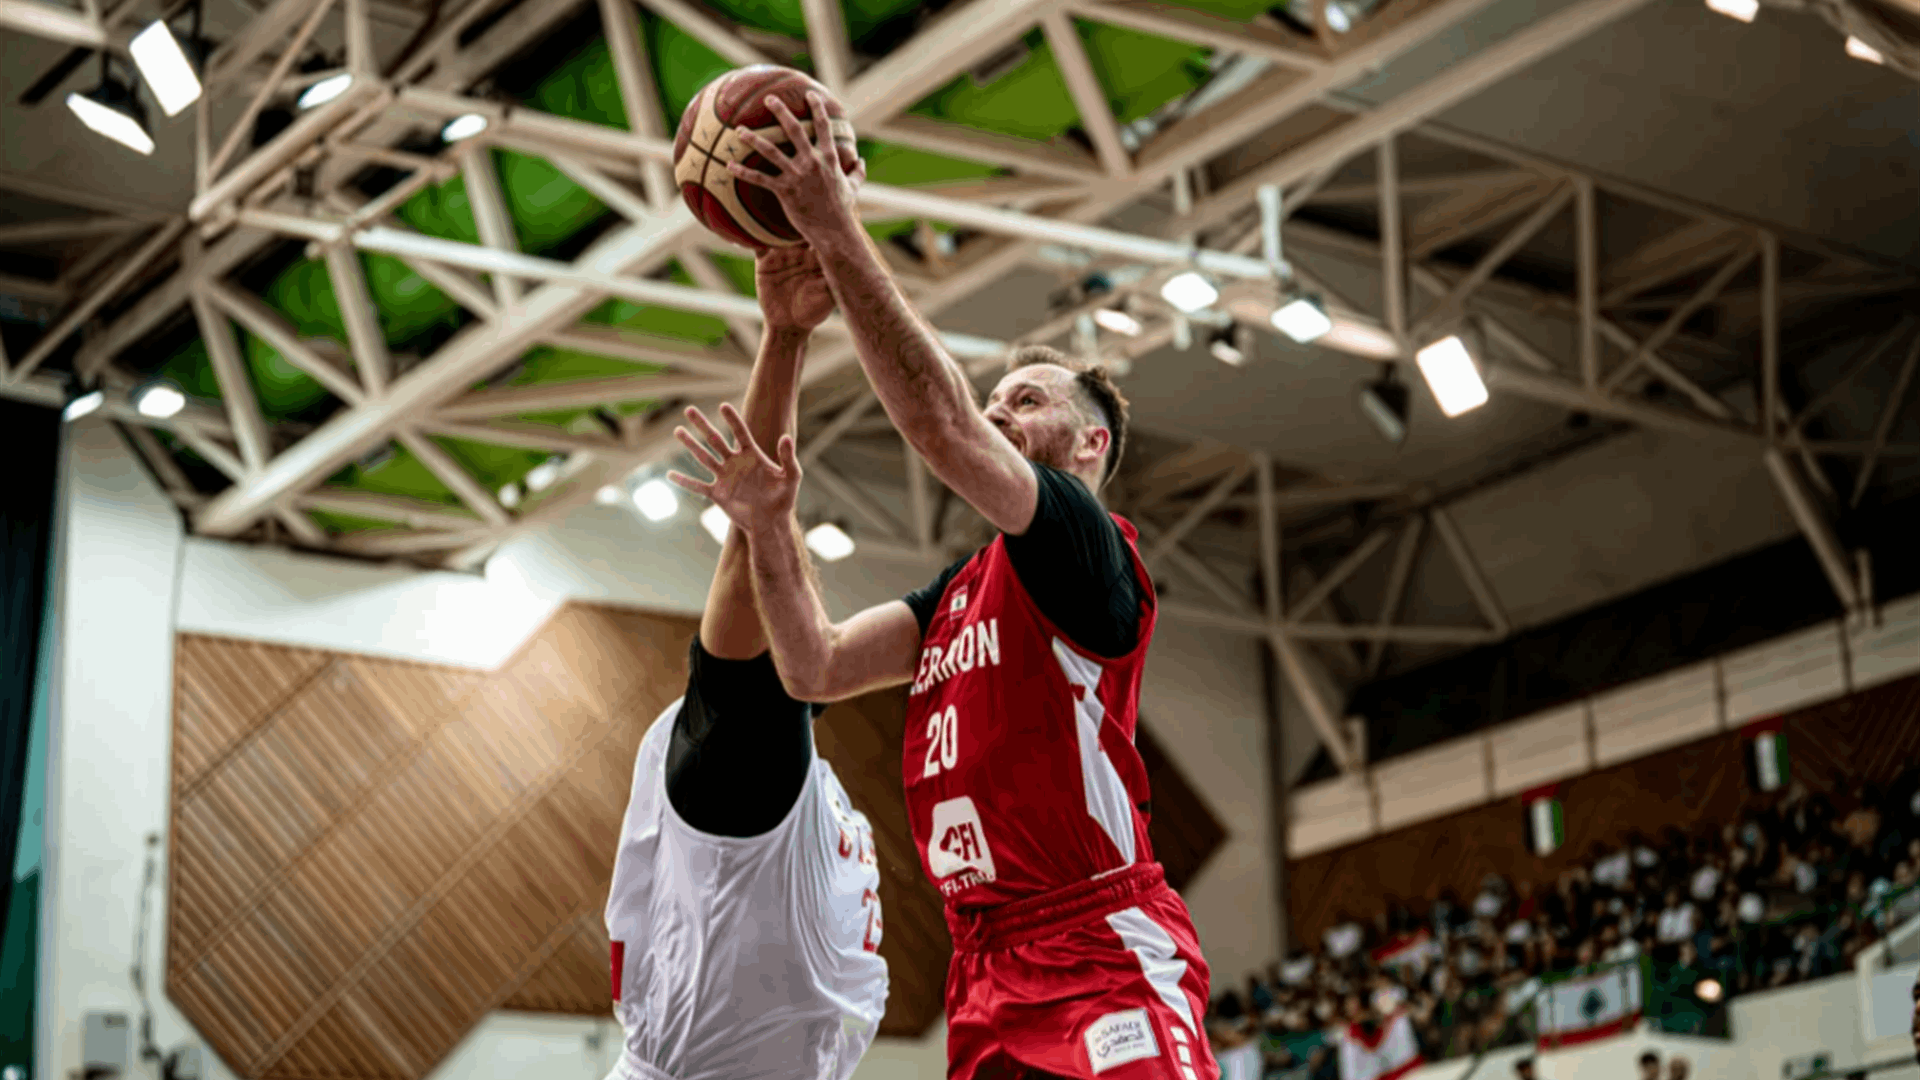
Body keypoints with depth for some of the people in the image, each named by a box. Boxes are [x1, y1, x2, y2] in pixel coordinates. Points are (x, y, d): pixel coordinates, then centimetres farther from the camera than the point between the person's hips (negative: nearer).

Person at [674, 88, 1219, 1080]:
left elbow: (938, 425, -16)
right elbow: (814, 669, 14)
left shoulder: (1089, 551, -2)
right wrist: (768, 523, 2)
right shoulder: (956, 592, 24)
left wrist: (839, 237, -15)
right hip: (989, 983, 8)